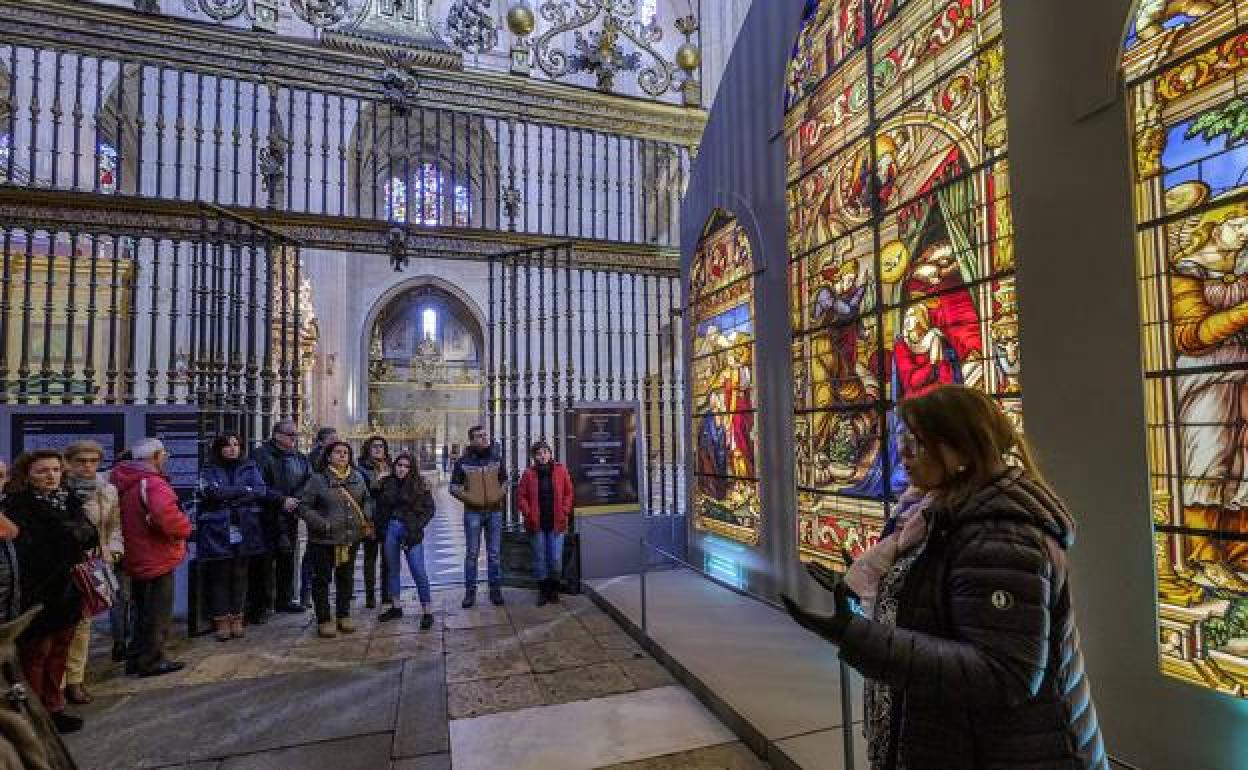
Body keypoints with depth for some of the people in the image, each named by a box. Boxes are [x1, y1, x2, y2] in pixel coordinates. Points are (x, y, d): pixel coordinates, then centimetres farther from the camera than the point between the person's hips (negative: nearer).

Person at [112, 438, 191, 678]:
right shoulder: (152, 484, -23)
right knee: (158, 613, 5)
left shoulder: (123, 483, 7)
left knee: (143, 611, 22)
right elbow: (167, 515, -38)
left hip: (136, 557, 9)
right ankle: (151, 661, 14)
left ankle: (136, 659, 31)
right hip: (157, 559, -9)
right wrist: (183, 529, -19)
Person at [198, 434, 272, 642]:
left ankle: (237, 619, 16)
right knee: (219, 577, 3)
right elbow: (215, 492, -13)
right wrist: (245, 490, -8)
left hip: (244, 531, 2)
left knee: (240, 576, 6)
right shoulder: (210, 471, 5)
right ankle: (221, 621, 14)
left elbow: (262, 492, -3)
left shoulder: (250, 467, 10)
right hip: (218, 532, -1)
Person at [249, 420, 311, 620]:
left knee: (287, 558, 14)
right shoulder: (261, 455, -7)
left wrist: (295, 500, -10)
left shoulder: (301, 458, 13)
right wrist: (281, 500, -20)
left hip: (290, 517, 6)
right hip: (266, 518, -6)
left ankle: (284, 599, 27)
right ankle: (258, 605, 7)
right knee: (263, 561, -3)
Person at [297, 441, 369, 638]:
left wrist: (366, 519, 3)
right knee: (322, 579, 7)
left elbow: (366, 501, 19)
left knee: (346, 578, 15)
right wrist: (323, 524, -18)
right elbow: (304, 506, -10)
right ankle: (324, 620, 20)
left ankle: (344, 616, 30)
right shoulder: (318, 479, -9)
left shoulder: (357, 477, 6)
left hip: (351, 539, 5)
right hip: (323, 540, -4)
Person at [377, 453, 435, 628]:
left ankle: (427, 611, 1)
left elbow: (429, 509, -5)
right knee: (392, 568, 15)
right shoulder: (387, 483, 5)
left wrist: (416, 529, -13)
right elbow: (381, 507, 12)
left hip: (410, 530, -4)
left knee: (418, 571, -6)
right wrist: (380, 527, 1)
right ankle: (396, 606, 30)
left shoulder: (419, 485, -5)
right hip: (391, 529, 5)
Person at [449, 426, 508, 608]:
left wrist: (500, 494, -3)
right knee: (471, 553, 4)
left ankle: (495, 590, 16)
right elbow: (454, 487, 4)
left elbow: (504, 481, 15)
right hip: (473, 512, -2)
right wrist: (468, 498, -11)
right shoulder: (463, 461, 0)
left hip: (494, 511, 2)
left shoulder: (496, 458, 6)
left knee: (495, 553, 6)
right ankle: (470, 592, 14)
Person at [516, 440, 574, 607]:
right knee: (539, 558, 8)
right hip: (537, 524, 0)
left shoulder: (561, 470, 1)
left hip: (556, 524, 0)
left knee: (555, 558, 3)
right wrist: (529, 514, -8)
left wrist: (564, 512, -5)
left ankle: (554, 589, 22)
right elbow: (521, 496, 2)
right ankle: (543, 591, 21)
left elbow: (569, 493, 4)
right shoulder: (529, 473, 0)